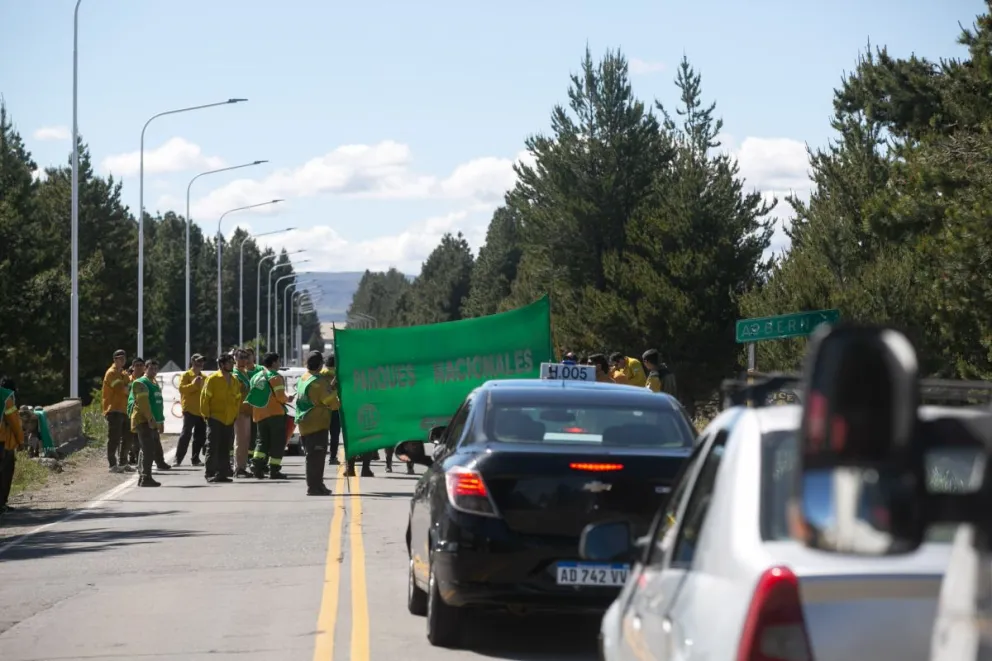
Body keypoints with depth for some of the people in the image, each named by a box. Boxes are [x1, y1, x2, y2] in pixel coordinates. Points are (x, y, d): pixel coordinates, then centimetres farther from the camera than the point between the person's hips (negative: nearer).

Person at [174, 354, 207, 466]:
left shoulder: (204, 377, 17)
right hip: (190, 410, -7)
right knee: (186, 434, -10)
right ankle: (178, 459, -8)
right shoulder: (186, 375, -2)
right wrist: (193, 384, -27)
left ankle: (195, 458, 15)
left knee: (200, 436, 7)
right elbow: (181, 388, -16)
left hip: (201, 411, 7)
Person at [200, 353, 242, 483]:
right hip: (215, 419, -6)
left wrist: (235, 414, 12)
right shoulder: (212, 379, -7)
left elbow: (238, 398, 20)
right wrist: (206, 415, -9)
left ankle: (222, 473, 14)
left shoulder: (235, 380, 11)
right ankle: (210, 474, -1)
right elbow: (204, 398, -7)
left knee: (225, 448, 8)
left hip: (229, 420, 6)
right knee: (213, 448, -4)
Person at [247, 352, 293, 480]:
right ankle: (274, 470, -4)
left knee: (263, 441, 13)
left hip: (259, 415, 6)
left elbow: (252, 396, 16)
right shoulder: (275, 377, -8)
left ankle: (257, 467, -5)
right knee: (278, 442, 1)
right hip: (275, 414, -6)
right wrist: (288, 399, 6)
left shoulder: (255, 377, 13)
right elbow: (280, 396, -15)